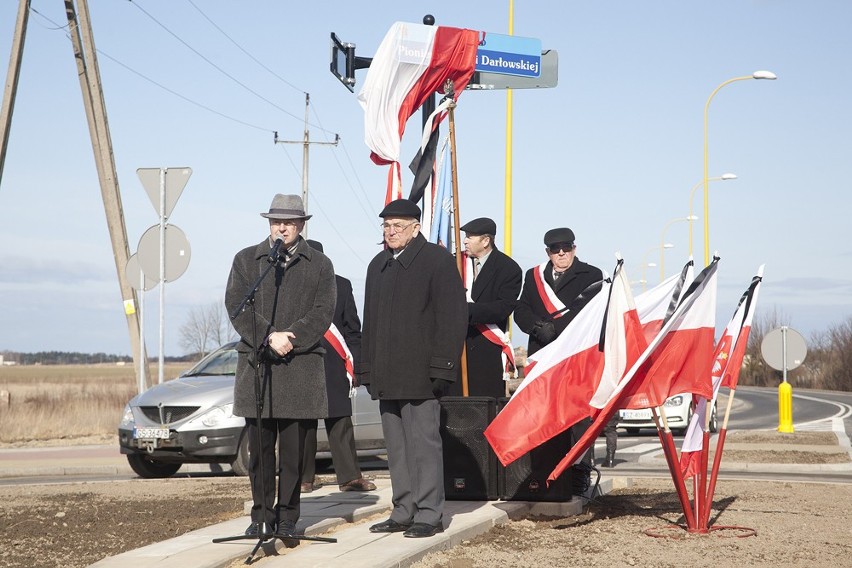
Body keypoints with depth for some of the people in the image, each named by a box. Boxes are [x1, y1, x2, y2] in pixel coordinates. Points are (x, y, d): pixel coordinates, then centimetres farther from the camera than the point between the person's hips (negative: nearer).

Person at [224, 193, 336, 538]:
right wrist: (269, 337, -12)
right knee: (260, 448, 2)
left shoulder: (319, 265, 11)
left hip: (301, 365, -1)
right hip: (255, 364, 1)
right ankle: (262, 516, 8)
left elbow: (323, 312, 1)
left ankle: (287, 518, 5)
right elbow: (236, 306, 1)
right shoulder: (246, 260, 12)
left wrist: (290, 338, -13)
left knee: (294, 450, 0)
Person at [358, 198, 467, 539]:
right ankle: (403, 512, 16)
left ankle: (429, 514, -1)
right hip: (386, 377, 7)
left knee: (423, 443, -6)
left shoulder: (437, 260, -4)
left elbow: (453, 317, -9)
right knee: (396, 447, 10)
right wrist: (367, 368, 14)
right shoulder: (378, 266, 19)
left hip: (420, 375, -7)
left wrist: (441, 367, -15)